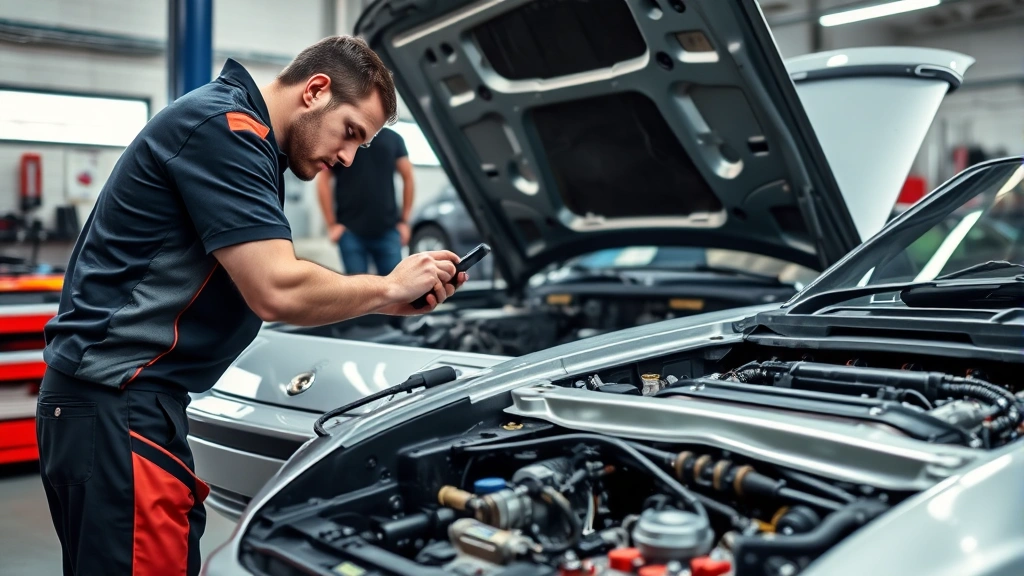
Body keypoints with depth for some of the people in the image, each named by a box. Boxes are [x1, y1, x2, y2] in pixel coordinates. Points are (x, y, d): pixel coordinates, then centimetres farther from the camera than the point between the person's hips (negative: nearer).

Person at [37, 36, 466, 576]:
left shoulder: (243, 143, 17)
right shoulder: (221, 125, -15)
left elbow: (262, 290, 17)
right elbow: (278, 292, -24)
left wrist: (398, 302, 8)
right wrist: (389, 287, -7)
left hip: (127, 398, 10)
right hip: (114, 403, -10)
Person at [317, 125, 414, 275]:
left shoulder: (393, 138, 8)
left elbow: (407, 177, 11)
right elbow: (323, 179, 1)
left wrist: (404, 220, 7)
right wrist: (332, 224, -3)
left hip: (388, 230, 2)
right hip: (351, 232, -1)